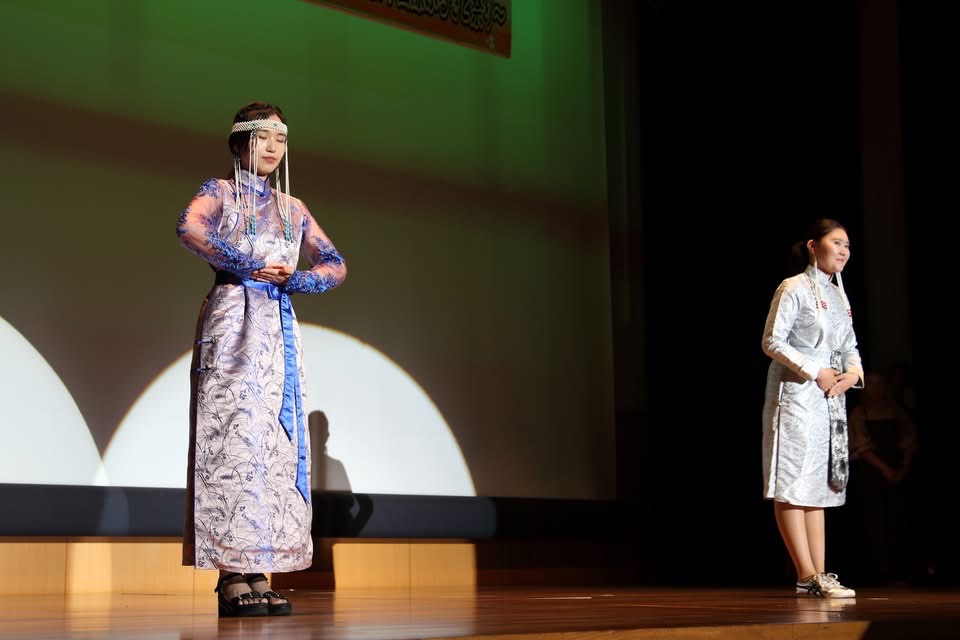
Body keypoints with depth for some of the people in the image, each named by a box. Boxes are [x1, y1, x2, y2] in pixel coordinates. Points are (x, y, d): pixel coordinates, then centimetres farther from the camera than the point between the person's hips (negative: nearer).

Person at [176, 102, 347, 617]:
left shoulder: (292, 207, 19)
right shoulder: (219, 192, 4)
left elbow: (336, 265, 15)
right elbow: (189, 228, -19)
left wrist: (295, 279, -4)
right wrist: (250, 266, -17)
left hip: (279, 328, 6)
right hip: (232, 321, -5)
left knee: (277, 443, 0)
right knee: (234, 435, -12)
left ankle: (260, 571, 2)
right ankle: (231, 577, -12)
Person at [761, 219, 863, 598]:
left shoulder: (838, 296, 17)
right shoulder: (793, 289, -6)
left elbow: (850, 346, 20)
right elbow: (772, 342, -12)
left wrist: (854, 372, -1)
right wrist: (813, 372, -16)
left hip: (831, 399, 9)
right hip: (796, 396, -9)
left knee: (818, 488, 7)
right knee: (792, 488, -8)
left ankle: (818, 575, 9)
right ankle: (808, 575, -9)